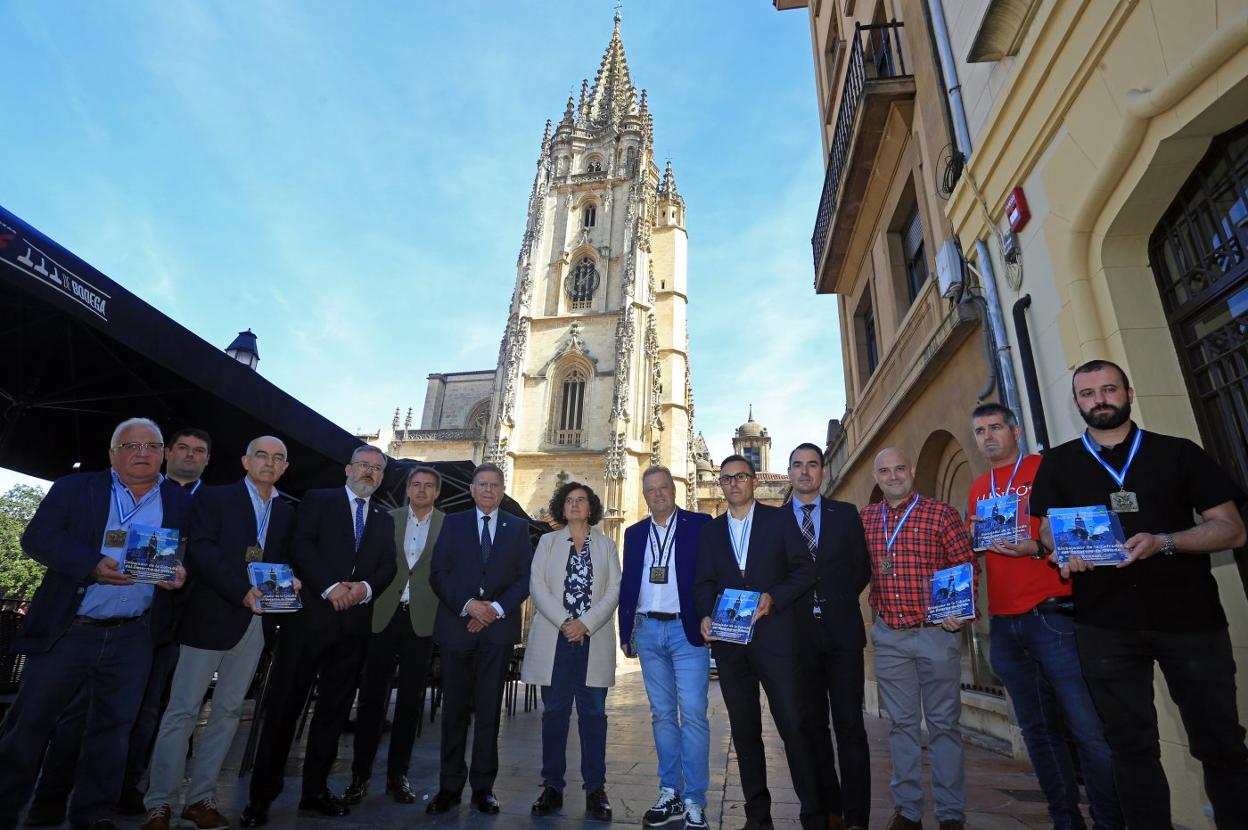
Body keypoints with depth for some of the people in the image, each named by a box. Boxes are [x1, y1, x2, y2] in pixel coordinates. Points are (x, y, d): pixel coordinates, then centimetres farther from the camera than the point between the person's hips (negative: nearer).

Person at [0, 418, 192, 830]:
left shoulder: (182, 502, 4)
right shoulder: (74, 488, 1)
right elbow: (36, 538, -7)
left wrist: (183, 572, -17)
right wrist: (92, 564, -22)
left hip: (132, 638, 1)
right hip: (65, 630, -1)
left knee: (113, 730, 10)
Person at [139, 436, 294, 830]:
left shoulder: (287, 513, 14)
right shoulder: (213, 497, 1)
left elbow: (286, 561, 14)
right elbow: (202, 550, -11)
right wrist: (242, 591, -20)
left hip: (256, 622, 4)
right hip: (210, 617, -4)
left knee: (228, 711, 9)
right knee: (183, 710, 1)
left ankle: (201, 798, 20)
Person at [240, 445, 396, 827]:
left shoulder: (384, 519, 16)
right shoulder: (318, 500, 5)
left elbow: (388, 566, 6)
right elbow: (300, 546, -8)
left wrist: (365, 586, -14)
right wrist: (330, 586, -18)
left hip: (354, 623, 4)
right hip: (310, 615, -3)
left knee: (334, 709, 10)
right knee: (284, 706, 3)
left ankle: (315, 791, 23)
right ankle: (261, 795, 16)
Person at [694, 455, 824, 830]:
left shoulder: (779, 519, 4)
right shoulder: (710, 530, 13)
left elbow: (806, 569, -1)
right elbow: (705, 582, 11)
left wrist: (774, 597, -15)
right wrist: (705, 615, -7)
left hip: (774, 636, -3)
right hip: (729, 642, 4)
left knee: (794, 725, -4)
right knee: (744, 729, 11)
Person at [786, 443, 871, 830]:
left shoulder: (846, 514, 7)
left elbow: (862, 567, 7)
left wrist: (837, 601, 2)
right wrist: (788, 606, -4)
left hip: (841, 630, 0)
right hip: (799, 634, 1)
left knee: (849, 725, 0)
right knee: (813, 725, 9)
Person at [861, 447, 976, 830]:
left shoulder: (941, 513, -4)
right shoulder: (865, 518, 5)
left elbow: (966, 567, -4)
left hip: (937, 631, -3)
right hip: (888, 636, 3)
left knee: (943, 723, 7)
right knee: (901, 723, 11)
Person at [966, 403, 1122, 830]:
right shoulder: (977, 490, 15)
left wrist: (1039, 548, -19)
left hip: (1052, 614, -5)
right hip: (1003, 625, 5)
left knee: (1088, 728, -4)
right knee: (1039, 730, 12)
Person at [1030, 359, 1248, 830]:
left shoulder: (1179, 453, 6)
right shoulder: (1059, 463, 8)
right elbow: (1048, 530, 7)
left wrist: (1163, 542, -17)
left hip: (1190, 617, 0)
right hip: (1104, 625, 1)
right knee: (1131, 745, 9)